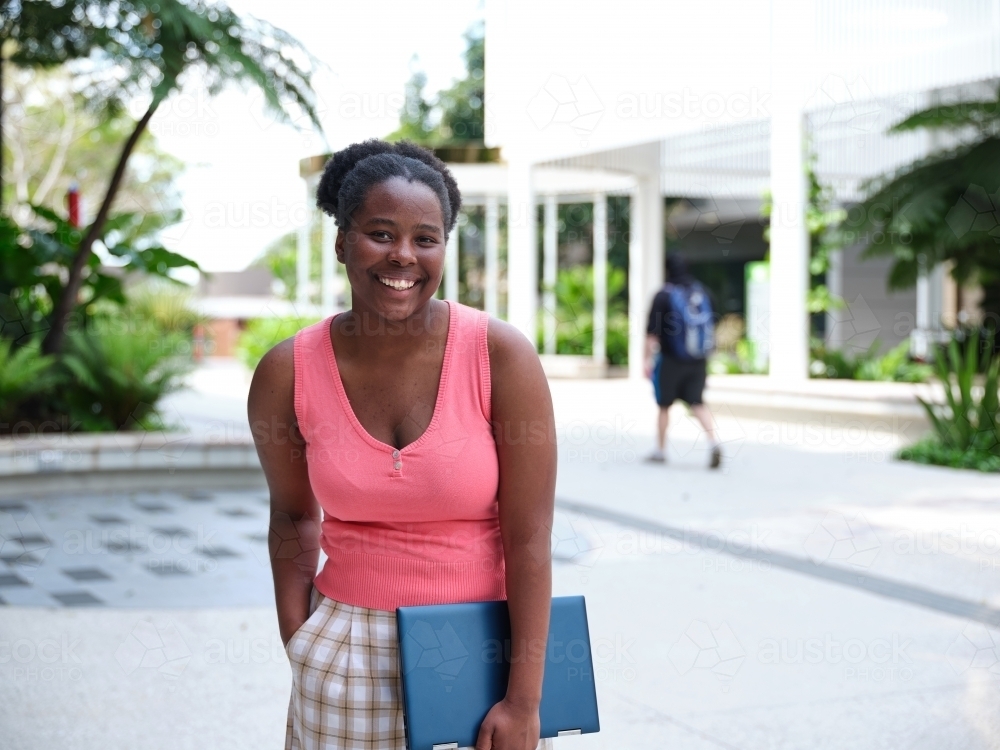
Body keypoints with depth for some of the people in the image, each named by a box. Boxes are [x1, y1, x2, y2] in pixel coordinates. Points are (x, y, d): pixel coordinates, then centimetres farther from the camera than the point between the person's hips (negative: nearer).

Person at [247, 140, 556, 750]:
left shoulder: (502, 355, -13)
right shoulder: (286, 374, -6)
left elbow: (530, 539, -12)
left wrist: (524, 701, -12)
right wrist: (298, 648, 2)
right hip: (349, 650, 2)